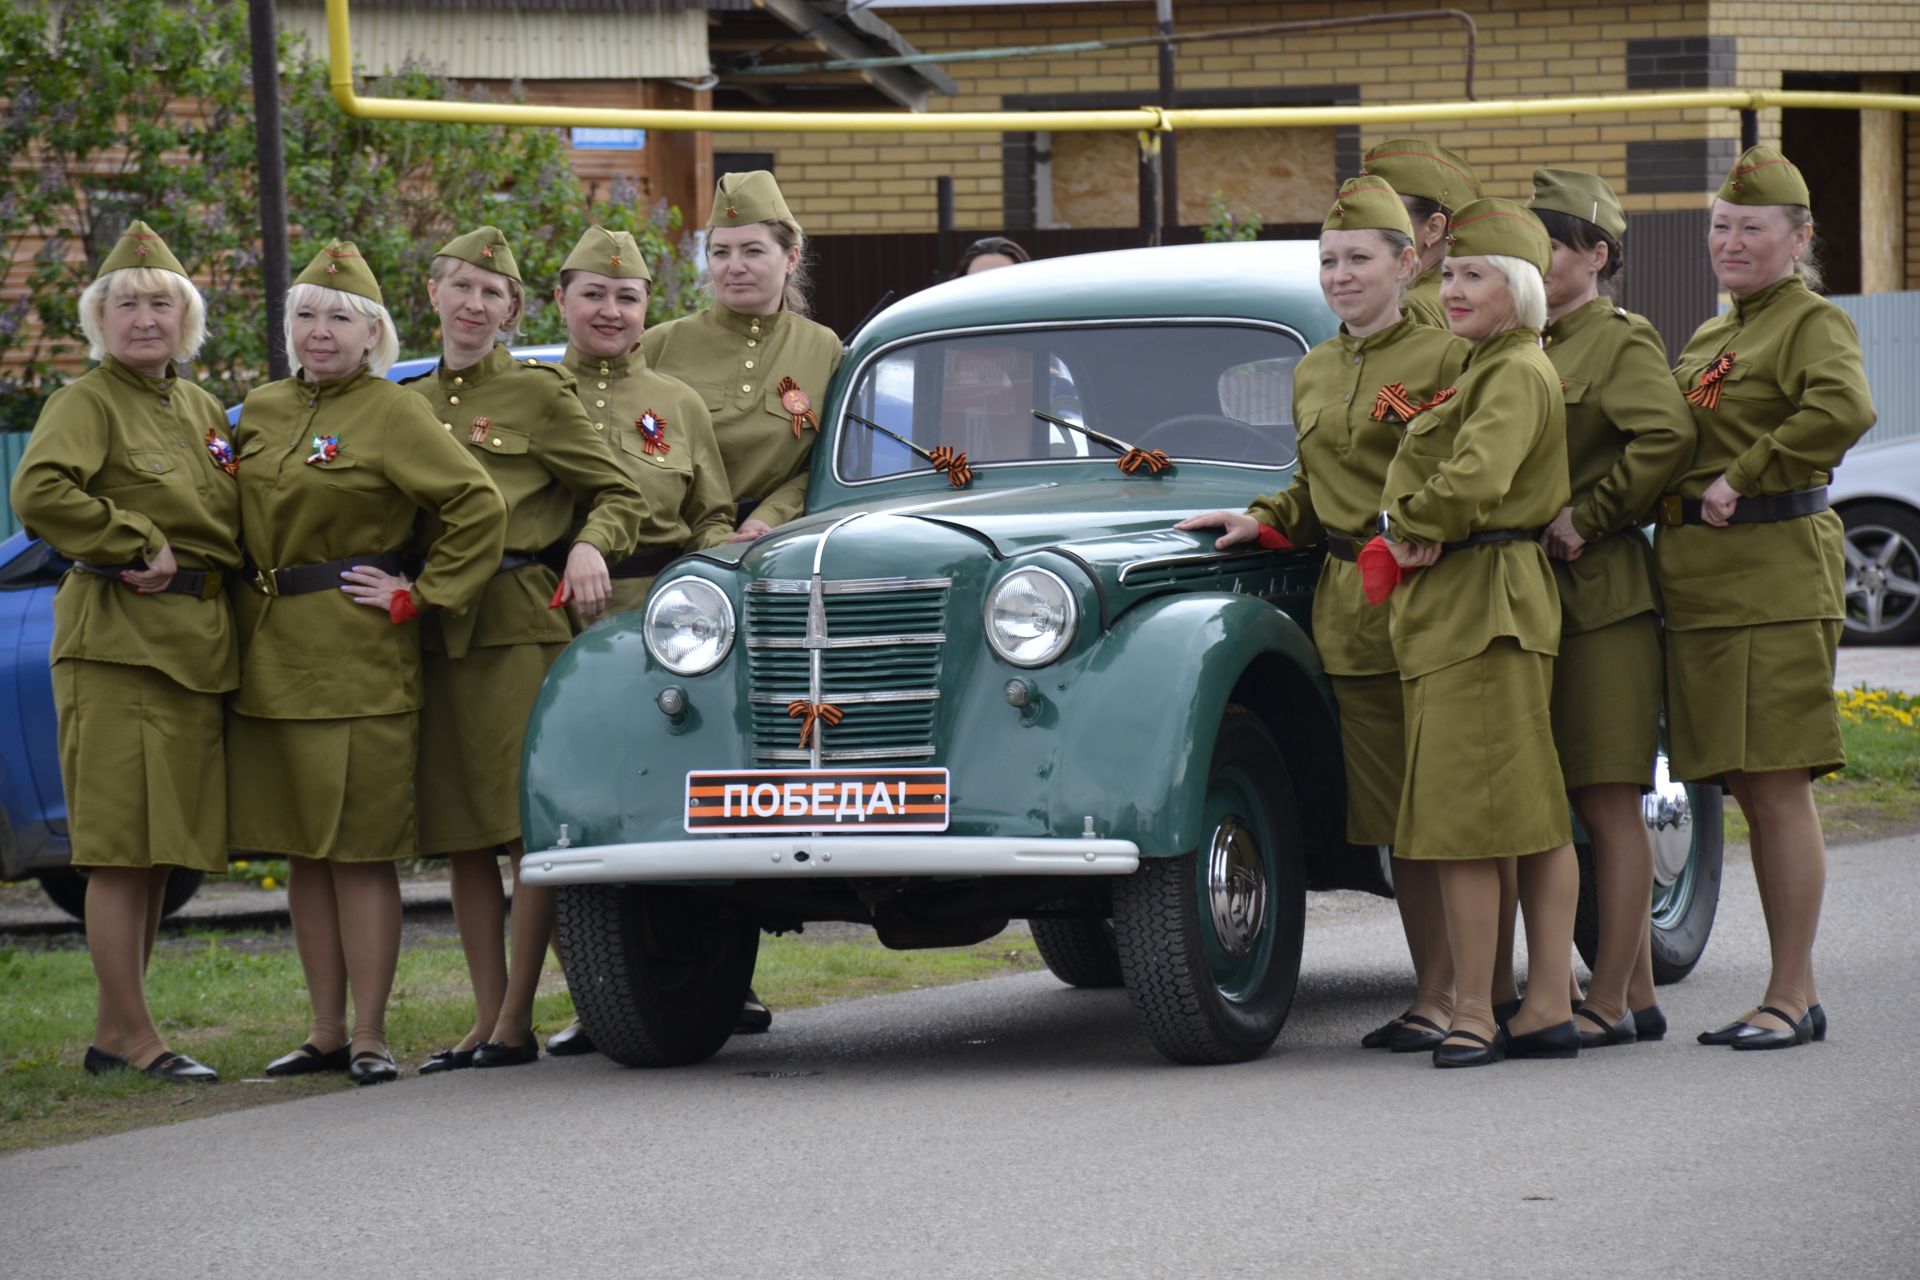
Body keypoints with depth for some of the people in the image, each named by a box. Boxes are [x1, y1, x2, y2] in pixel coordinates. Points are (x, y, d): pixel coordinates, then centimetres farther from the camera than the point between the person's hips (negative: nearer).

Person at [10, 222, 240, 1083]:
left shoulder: (202, 411, 18)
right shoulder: (87, 402, -5)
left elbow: (228, 523, 27)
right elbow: (38, 491, -22)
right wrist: (138, 548, -18)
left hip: (195, 646, 8)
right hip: (119, 641, -8)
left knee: (161, 848, 9)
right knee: (122, 848, -7)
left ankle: (112, 1034, 16)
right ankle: (135, 1039, -5)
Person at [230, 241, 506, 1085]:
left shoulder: (394, 414, -6)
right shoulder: (261, 412, 13)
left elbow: (479, 508, -12)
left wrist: (424, 599, -12)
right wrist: (246, 599, 13)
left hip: (358, 662, -6)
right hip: (270, 658, 7)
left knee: (360, 849, -4)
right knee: (300, 849, 9)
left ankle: (370, 1036, 0)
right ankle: (326, 1032, 15)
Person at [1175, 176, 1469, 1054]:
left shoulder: (1447, 357, -5)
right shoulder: (1314, 373, 16)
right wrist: (1261, 522, 6)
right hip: (1350, 614, 6)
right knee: (1394, 814, 9)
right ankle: (1434, 993, 16)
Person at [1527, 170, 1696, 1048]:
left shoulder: (1621, 341, -7)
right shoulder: (1531, 345, 17)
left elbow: (1667, 436, -23)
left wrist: (1584, 520, -17)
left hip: (1601, 596, -8)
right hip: (1538, 598, 8)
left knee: (1607, 803, -5)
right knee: (1578, 803, 9)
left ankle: (1609, 1000, -2)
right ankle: (1636, 995, 15)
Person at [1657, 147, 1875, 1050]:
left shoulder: (1813, 323, -5)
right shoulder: (1709, 338, 21)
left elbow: (1844, 409, -25)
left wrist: (1743, 478, -20)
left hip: (1775, 573, -8)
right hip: (1701, 583, 8)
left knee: (1779, 788, -8)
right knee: (1751, 791, 9)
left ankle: (1793, 996, -4)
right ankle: (1791, 996, 14)